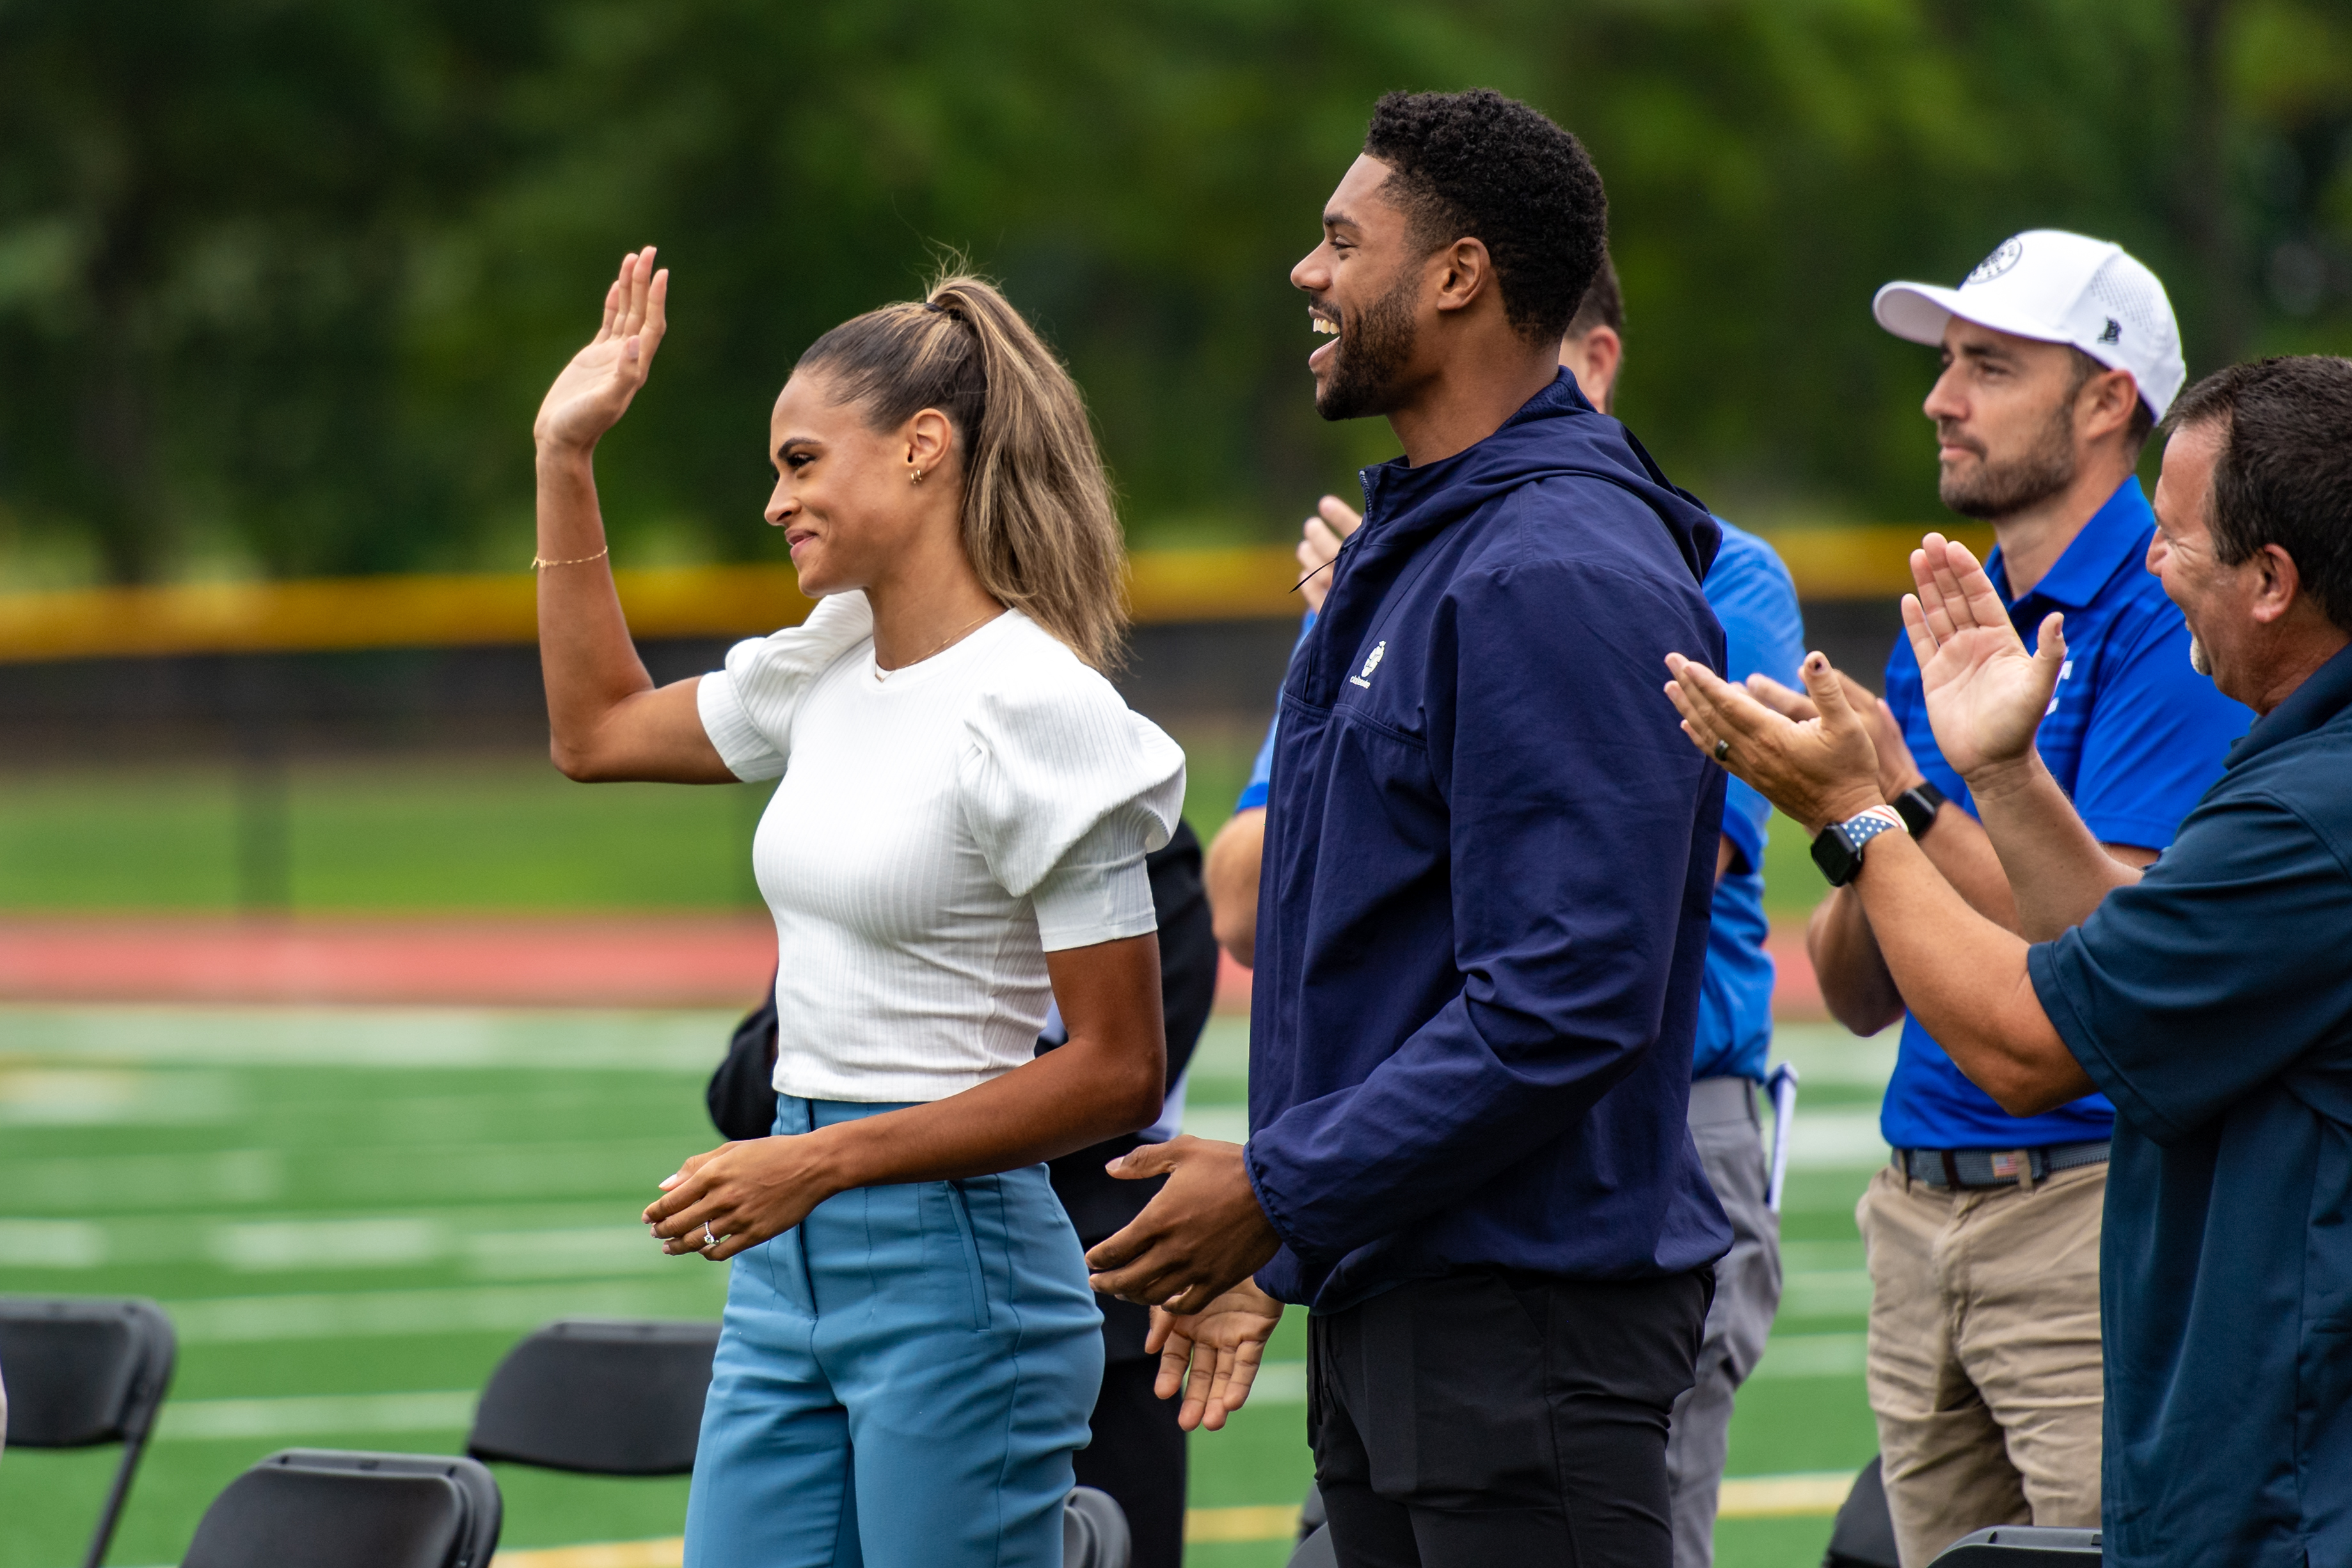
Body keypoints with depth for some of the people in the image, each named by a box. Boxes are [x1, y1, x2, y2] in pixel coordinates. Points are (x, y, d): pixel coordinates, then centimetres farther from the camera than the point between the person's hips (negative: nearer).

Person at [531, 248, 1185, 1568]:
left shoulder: (1037, 708, -14)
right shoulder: (831, 667, 9)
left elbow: (1118, 1071, -15)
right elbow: (599, 730, 28)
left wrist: (824, 1164, -18)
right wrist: (566, 461, 21)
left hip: (955, 1266, -8)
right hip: (792, 1264, 8)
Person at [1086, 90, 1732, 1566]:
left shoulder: (1563, 580, -18)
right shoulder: (1410, 549, 16)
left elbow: (1566, 1003, -24)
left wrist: (1280, 1190, -18)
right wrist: (1275, 1250, 18)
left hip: (1528, 1325, -10)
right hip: (1385, 1305, 10)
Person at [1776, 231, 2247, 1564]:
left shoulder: (2166, 617, -8)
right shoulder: (1943, 621, 16)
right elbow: (1859, 995, 15)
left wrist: (1904, 804, -19)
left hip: (2098, 1206, -8)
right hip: (1920, 1211, 8)